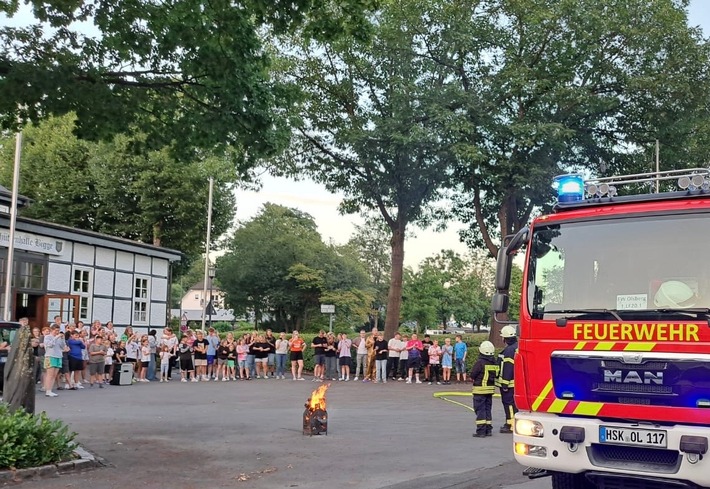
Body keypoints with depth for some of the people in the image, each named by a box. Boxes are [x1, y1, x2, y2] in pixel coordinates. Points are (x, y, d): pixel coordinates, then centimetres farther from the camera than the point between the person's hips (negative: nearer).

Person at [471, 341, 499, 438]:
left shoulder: (480, 362, -18)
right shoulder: (494, 363, 2)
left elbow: (472, 375, -12)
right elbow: (495, 374, 10)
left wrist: (474, 379, 9)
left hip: (480, 389, -6)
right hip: (491, 389, 6)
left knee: (480, 409, -2)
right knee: (487, 409, 15)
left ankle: (481, 431, -4)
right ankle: (488, 430, 18)